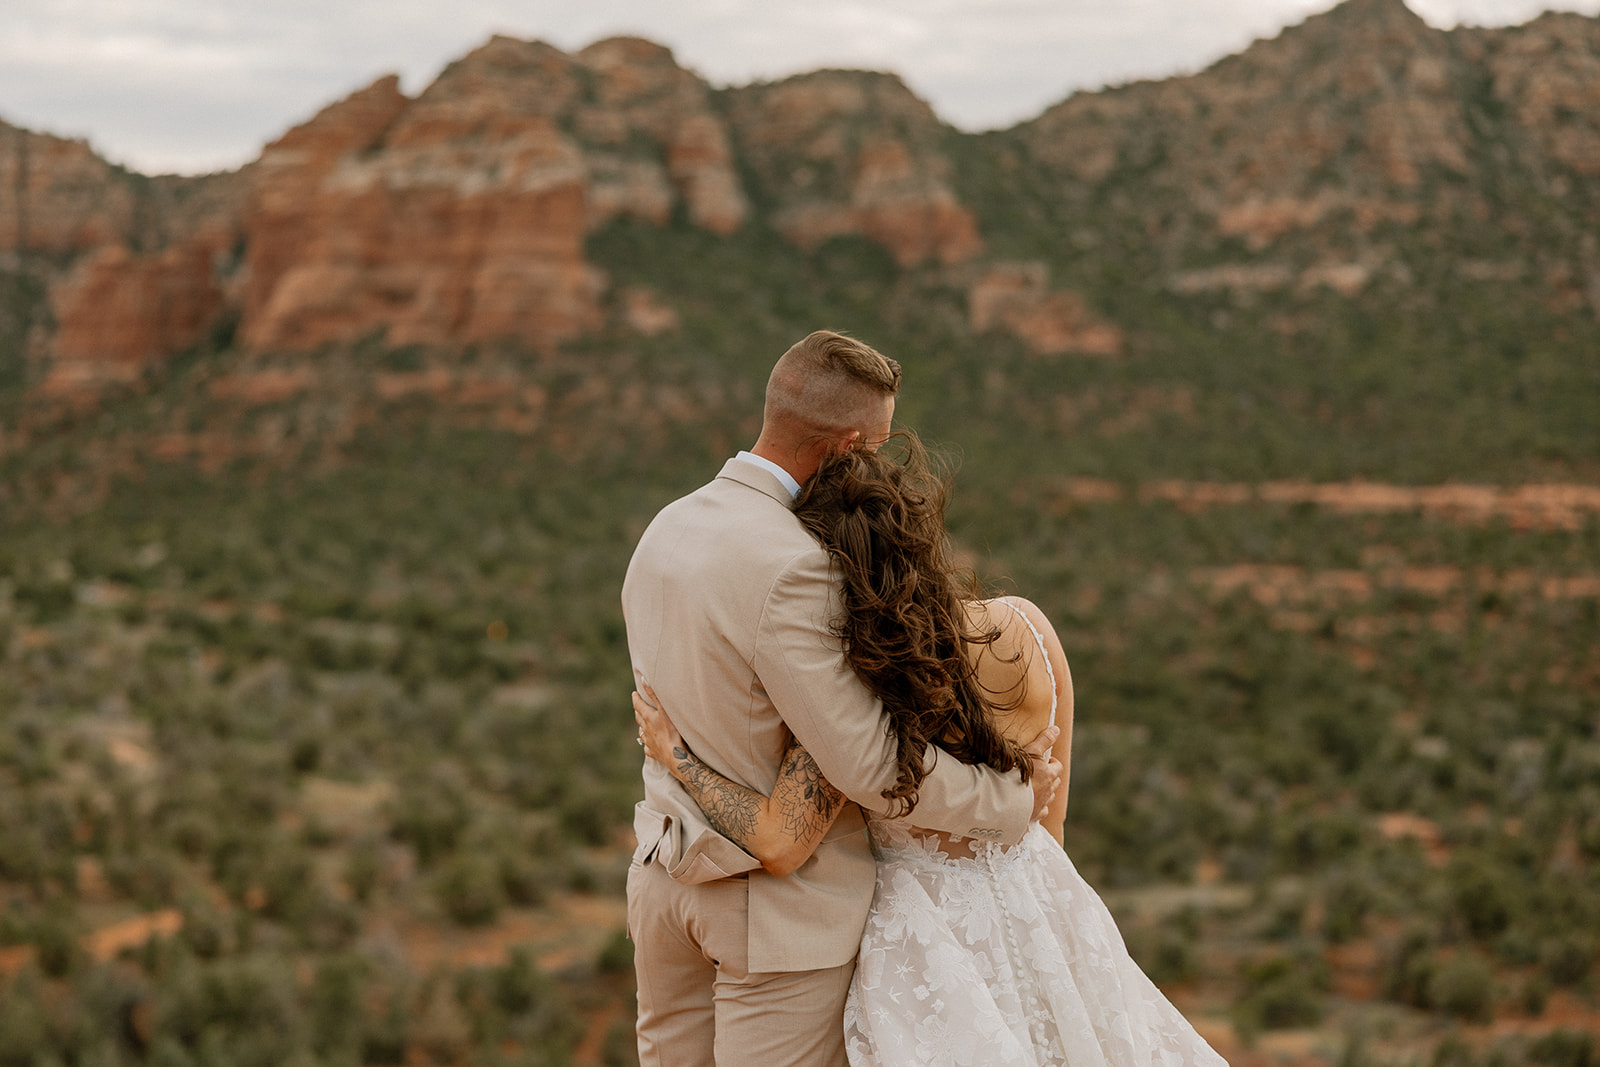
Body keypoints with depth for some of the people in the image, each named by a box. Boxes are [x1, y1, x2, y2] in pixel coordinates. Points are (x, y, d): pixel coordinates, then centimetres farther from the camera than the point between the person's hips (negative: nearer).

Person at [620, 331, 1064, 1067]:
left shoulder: (666, 531, 3)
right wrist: (1015, 797, -9)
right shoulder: (790, 568, -24)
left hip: (666, 871, 8)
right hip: (782, 904, -8)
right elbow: (868, 765, -23)